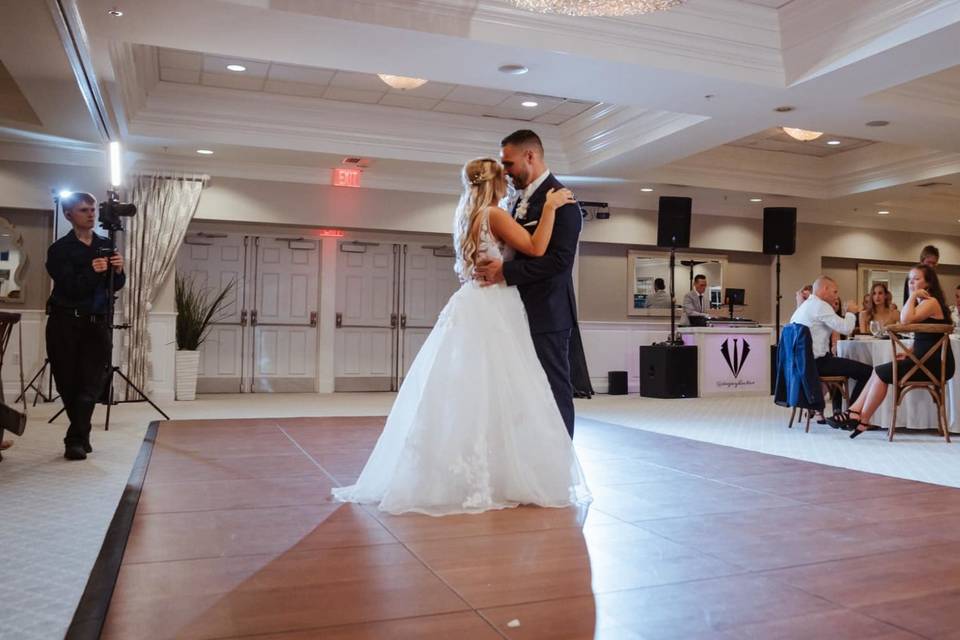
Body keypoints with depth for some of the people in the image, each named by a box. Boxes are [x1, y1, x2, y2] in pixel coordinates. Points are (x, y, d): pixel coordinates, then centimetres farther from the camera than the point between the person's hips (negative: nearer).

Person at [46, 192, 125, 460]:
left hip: (97, 323, 3)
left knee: (92, 383, -6)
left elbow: (116, 287, 6)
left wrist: (119, 272, -15)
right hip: (65, 323, -2)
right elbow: (69, 287, -15)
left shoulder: (107, 246, 8)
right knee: (69, 383, 5)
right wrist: (91, 272, -30)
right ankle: (81, 437, 21)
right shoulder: (59, 249, -4)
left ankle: (76, 440, -3)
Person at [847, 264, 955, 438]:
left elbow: (906, 320, -30)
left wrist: (913, 296, -18)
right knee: (879, 371, -1)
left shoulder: (931, 302, -12)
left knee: (882, 372, -12)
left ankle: (863, 421, -4)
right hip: (926, 360, 10)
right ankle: (855, 411, -6)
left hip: (935, 364, -10)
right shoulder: (922, 303, 20)